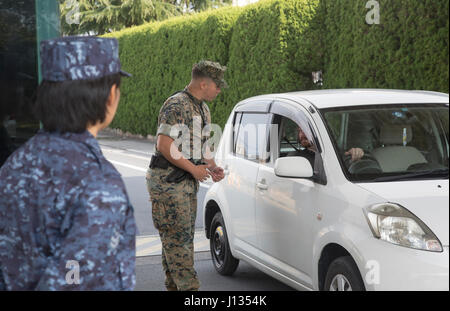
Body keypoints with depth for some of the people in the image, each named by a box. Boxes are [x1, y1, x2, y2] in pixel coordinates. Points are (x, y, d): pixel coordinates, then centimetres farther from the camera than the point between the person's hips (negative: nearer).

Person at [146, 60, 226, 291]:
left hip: (188, 181, 10)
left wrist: (212, 166, 6)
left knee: (185, 235, 12)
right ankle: (189, 287, -10)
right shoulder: (176, 105, -15)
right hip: (168, 181, -10)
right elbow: (164, 144, -22)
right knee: (176, 237, -9)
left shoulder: (202, 109, 16)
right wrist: (193, 168, -19)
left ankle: (174, 285, 19)